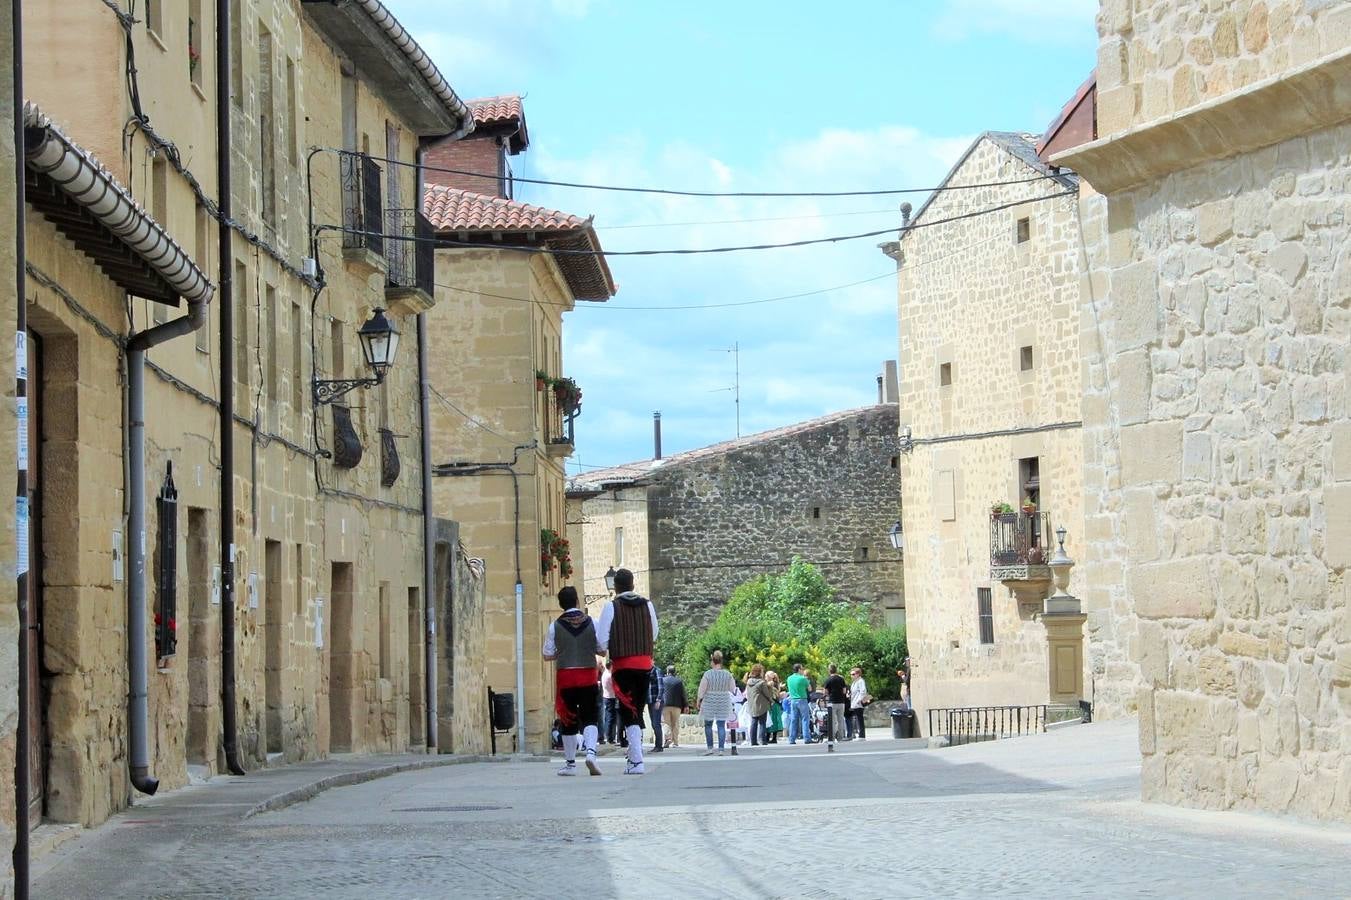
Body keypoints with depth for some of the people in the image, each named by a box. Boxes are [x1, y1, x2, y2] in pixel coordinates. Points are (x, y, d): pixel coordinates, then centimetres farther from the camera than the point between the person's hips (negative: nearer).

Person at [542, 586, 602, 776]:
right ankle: (590, 751, -23)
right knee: (589, 717, 3)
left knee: (568, 721, 10)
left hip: (565, 676, 0)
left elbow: (548, 655, 0)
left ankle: (570, 763, 14)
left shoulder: (555, 626, -3)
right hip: (588, 675, 0)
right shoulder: (591, 622, -1)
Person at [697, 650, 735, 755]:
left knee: (708, 725, 11)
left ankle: (710, 748, 7)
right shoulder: (727, 674, -3)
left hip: (709, 702, -2)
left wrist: (699, 701, 9)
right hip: (723, 703, 2)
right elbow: (733, 688, 5)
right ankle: (721, 749, -1)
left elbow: (702, 689, -5)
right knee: (721, 726, 3)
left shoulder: (708, 674, -10)